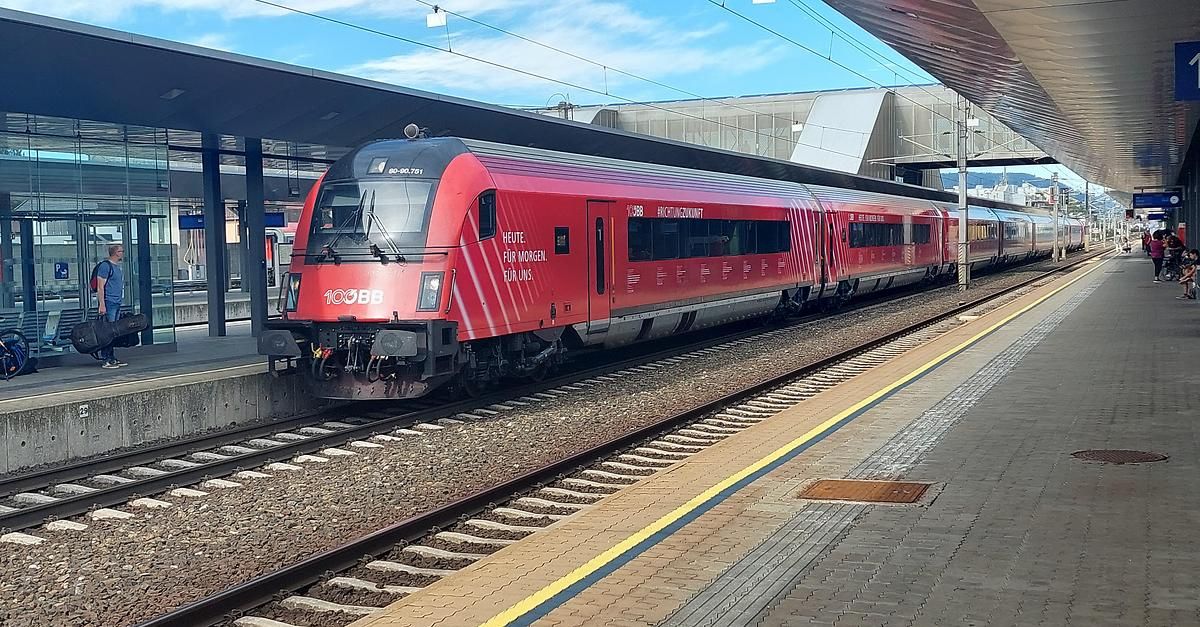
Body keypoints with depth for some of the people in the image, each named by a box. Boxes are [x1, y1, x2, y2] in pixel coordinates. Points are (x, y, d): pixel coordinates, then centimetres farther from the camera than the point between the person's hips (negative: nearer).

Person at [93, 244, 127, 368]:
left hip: (117, 302, 9)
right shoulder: (105, 265, -10)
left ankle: (112, 358, 14)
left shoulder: (117, 266, 19)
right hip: (108, 302, -9)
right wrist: (102, 305, -19)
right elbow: (100, 286, -14)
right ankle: (105, 360, -8)